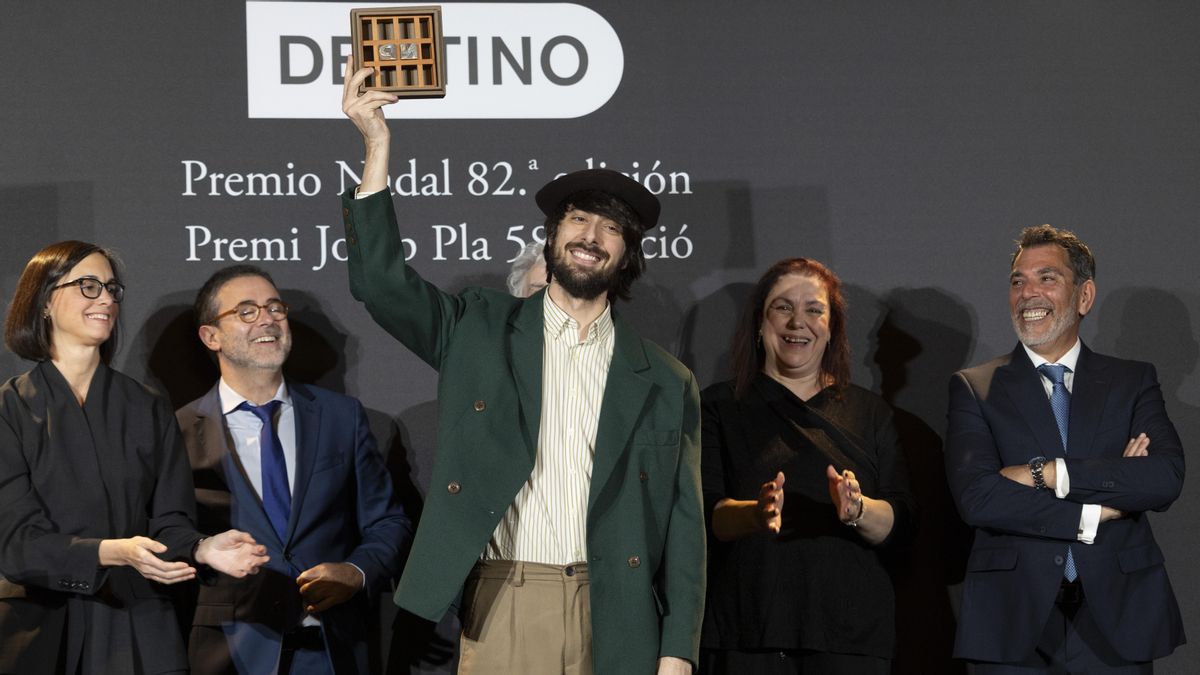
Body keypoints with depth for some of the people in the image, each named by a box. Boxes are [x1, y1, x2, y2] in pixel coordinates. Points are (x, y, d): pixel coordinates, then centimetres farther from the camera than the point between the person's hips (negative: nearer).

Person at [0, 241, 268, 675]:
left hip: (136, 635, 3)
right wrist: (114, 553, -26)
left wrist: (202, 549, -19)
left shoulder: (148, 411, 9)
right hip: (42, 631, -3)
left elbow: (169, 522, 4)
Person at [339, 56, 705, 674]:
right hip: (500, 615, -1)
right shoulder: (479, 328, 10)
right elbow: (380, 282, -4)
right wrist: (377, 148, -13)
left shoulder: (665, 385, 9)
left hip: (613, 620, 1)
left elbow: (682, 523, 7)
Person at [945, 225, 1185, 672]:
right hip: (1016, 625, -1)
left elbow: (1167, 478, -8)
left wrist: (1046, 472, -14)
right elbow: (975, 497, -10)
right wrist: (1093, 514, -11)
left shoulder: (1134, 381, 9)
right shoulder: (974, 388, 5)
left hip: (1115, 618, 1)